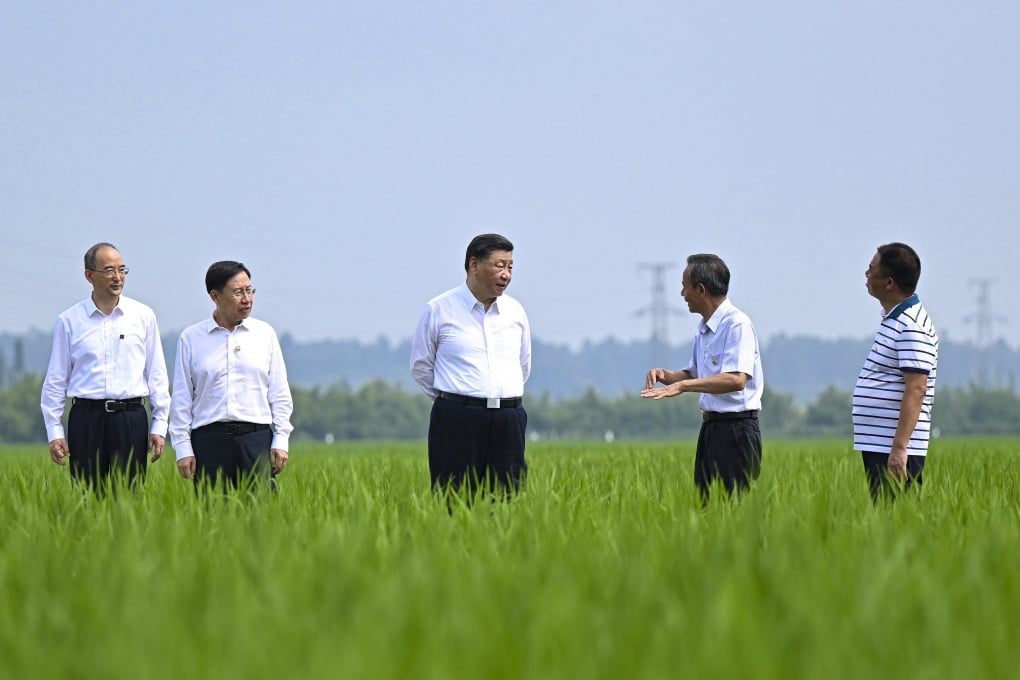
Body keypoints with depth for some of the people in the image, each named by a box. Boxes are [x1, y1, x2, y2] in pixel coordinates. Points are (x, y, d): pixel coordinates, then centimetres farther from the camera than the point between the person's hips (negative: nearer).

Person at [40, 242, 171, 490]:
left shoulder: (143, 316, 7)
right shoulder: (68, 321, 5)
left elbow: (157, 375, 9)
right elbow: (55, 381, 8)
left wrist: (159, 425, 5)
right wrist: (54, 431, 3)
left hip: (130, 417, 0)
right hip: (86, 418, 0)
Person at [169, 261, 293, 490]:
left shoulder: (265, 333, 11)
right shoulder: (191, 338, 7)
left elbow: (280, 393, 13)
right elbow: (181, 398, 7)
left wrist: (281, 440, 5)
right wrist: (183, 449, 1)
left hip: (256, 439, 1)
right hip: (209, 441, -1)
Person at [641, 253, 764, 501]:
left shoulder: (737, 324, -14)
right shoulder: (703, 329, 15)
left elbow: (736, 379, -26)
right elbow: (693, 375, 26)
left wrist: (682, 386, -27)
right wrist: (665, 375, 4)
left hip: (736, 428, -9)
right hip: (710, 426, 9)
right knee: (705, 503, 7)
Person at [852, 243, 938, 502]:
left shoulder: (911, 327, -15)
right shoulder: (893, 320, 16)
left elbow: (915, 390, -22)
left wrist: (899, 449, -27)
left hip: (894, 451, -10)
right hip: (875, 446, 10)